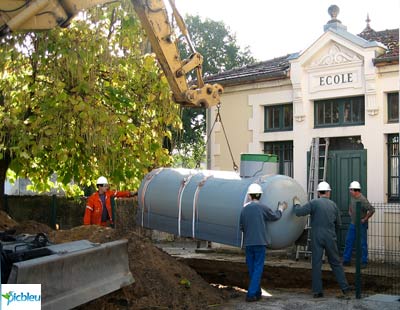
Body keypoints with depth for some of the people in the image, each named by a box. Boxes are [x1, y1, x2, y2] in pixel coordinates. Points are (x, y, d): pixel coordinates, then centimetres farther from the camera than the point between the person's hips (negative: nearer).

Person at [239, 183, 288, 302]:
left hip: (248, 243, 4)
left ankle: (257, 293, 21)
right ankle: (251, 294, -6)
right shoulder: (262, 207, -8)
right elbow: (275, 216, 8)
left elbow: (241, 227, 10)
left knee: (252, 268, 13)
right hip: (260, 242, -4)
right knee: (258, 268, 0)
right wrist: (281, 209, 27)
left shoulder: (244, 209, 2)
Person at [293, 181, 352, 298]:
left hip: (317, 238, -3)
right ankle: (345, 288, 8)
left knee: (316, 264, 3)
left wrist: (296, 203, 8)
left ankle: (317, 291, 3)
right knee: (336, 263, 11)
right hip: (330, 238, 3)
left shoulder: (314, 203, -6)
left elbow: (298, 212, -11)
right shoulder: (333, 205, 6)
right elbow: (338, 224, 14)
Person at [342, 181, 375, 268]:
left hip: (361, 225, -8)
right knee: (348, 242, 11)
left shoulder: (363, 200, -23)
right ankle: (346, 261, 19)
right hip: (353, 224, 8)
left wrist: (365, 219, -20)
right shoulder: (352, 197, 3)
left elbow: (372, 210, -26)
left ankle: (364, 262, 9)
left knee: (362, 244, 0)